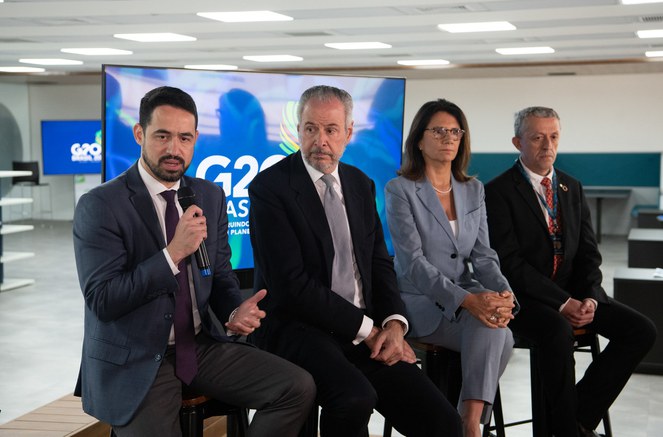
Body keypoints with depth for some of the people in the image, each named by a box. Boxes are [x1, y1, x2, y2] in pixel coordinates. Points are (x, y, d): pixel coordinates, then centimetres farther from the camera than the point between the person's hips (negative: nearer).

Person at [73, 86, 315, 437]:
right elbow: (102, 300, -17)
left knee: (299, 387, -12)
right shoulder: (99, 206, -11)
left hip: (202, 347, 5)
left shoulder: (211, 197, 7)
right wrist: (174, 252, -25)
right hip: (133, 364, -5)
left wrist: (235, 312, -10)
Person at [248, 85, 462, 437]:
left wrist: (394, 323, -5)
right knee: (355, 398, -35)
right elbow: (292, 284, -13)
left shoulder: (361, 184, 15)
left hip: (368, 333, 5)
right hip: (298, 328, -5)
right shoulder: (269, 187, -6)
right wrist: (366, 329, -12)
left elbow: (379, 262, 14)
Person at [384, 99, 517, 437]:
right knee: (492, 332, -29)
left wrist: (503, 293, -16)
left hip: (468, 297, 5)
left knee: (498, 336, -28)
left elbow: (483, 256, 6)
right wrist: (467, 300, -27)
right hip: (420, 301, -5)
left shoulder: (473, 190, 12)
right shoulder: (400, 190, -5)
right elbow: (413, 262, -15)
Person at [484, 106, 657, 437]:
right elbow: (510, 263, -14)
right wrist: (561, 303, -20)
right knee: (558, 331, -37)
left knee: (641, 330, -12)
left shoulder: (572, 189, 14)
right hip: (524, 296, -6)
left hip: (574, 294, 7)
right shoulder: (498, 192, -6)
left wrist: (589, 298, -9)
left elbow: (588, 253, 11)